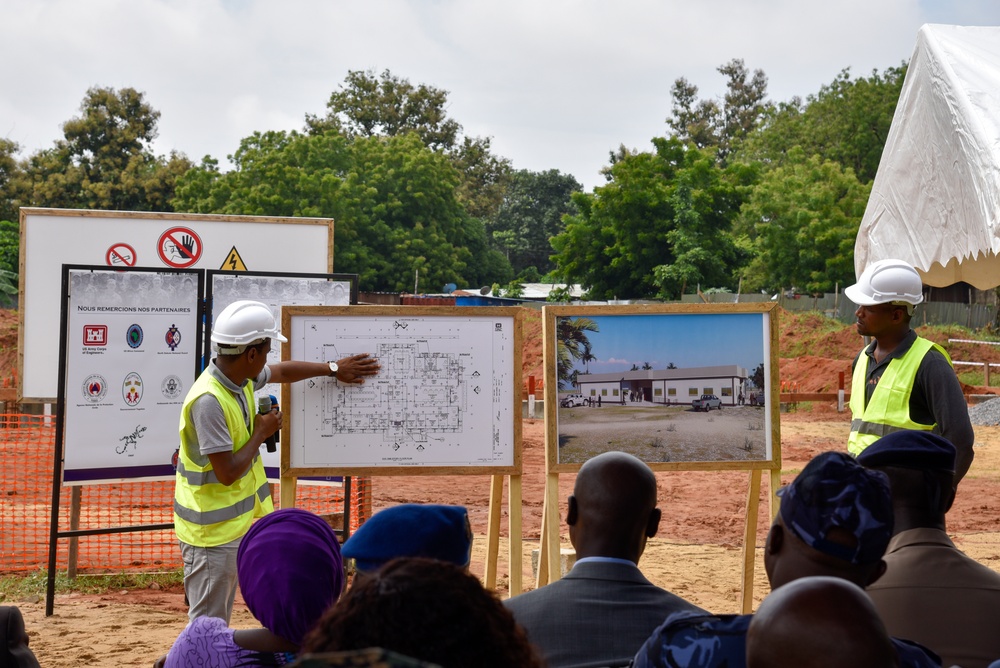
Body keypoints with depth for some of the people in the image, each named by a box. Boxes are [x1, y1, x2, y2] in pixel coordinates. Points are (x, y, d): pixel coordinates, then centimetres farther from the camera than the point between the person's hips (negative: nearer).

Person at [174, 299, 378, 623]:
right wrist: (261, 433, -14)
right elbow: (228, 473, -27)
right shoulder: (208, 401, -28)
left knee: (221, 616, 20)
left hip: (234, 523, 10)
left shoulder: (240, 378, 0)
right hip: (212, 531, -10)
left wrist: (334, 369, 28)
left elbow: (282, 371, 22)